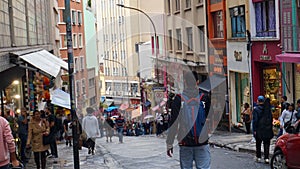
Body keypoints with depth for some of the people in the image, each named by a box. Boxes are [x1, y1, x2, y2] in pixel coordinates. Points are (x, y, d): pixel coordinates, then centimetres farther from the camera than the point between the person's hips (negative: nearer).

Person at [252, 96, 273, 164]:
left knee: (258, 144, 12)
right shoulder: (268, 109, 2)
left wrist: (254, 130, -8)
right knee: (266, 144, 4)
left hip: (259, 130, -3)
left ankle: (258, 157, 17)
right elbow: (271, 119, 8)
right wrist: (270, 127, 15)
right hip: (267, 130, 3)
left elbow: (255, 120, -12)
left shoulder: (256, 109, -11)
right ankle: (266, 158, -1)